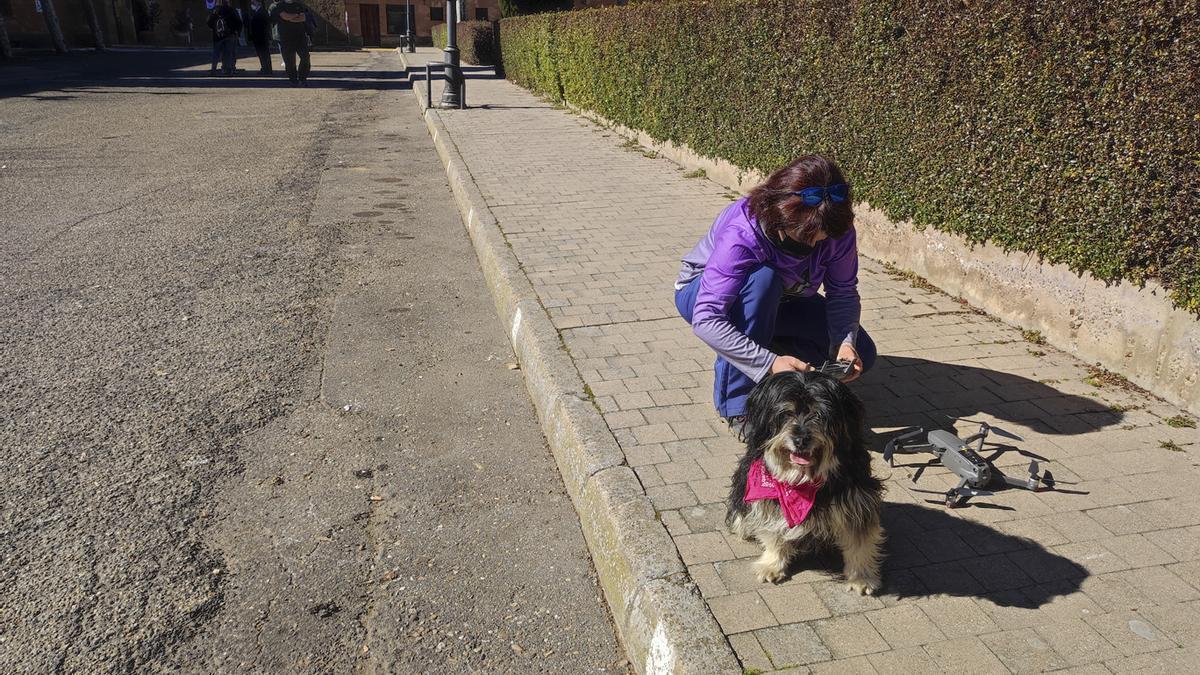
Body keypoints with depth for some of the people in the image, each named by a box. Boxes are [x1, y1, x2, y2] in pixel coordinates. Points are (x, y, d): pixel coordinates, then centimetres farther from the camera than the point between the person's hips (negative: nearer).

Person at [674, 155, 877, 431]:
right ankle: (737, 403, -28)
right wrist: (770, 363, -50)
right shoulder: (742, 234, -38)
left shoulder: (837, 229, -23)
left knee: (860, 355, -10)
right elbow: (706, 320, -43)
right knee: (762, 279, -41)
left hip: (777, 299, 5)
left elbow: (844, 292, -15)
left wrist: (846, 342, -34)